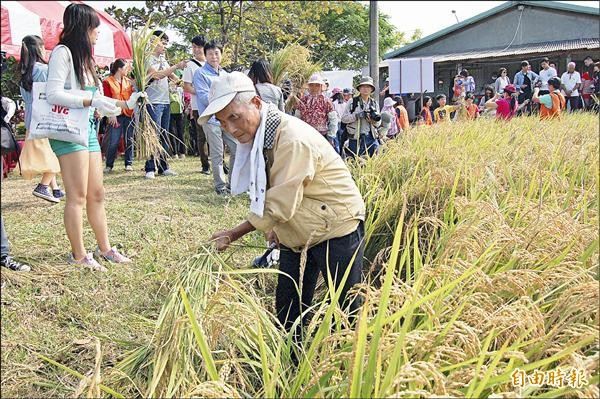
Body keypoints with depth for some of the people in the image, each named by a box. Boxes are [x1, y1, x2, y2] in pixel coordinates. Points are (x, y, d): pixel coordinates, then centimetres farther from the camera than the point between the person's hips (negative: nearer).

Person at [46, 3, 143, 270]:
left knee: (96, 194, 10)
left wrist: (127, 103, 19)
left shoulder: (85, 57, 18)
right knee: (78, 196, -7)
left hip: (88, 128, 9)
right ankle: (78, 255, 0)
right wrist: (92, 101, -22)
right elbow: (53, 94, -18)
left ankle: (104, 248, 18)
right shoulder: (63, 52, -8)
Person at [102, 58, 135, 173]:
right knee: (113, 142, -5)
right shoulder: (108, 82, -2)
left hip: (129, 114, 4)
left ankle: (129, 163, 15)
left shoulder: (128, 81, 12)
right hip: (116, 116, -4)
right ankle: (109, 165, 7)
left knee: (129, 140, 6)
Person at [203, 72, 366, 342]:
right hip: (297, 234, 9)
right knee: (287, 310, 13)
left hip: (336, 229, -9)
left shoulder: (293, 139, -29)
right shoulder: (253, 135, 0)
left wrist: (234, 234, -17)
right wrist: (274, 226, -1)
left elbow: (278, 206, -27)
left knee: (346, 310, 2)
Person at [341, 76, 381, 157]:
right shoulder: (352, 102, 1)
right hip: (355, 138, -3)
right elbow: (344, 118, -6)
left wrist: (375, 118, -9)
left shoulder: (374, 104, 12)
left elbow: (378, 124, 13)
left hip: (371, 138, 3)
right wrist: (357, 115, -19)